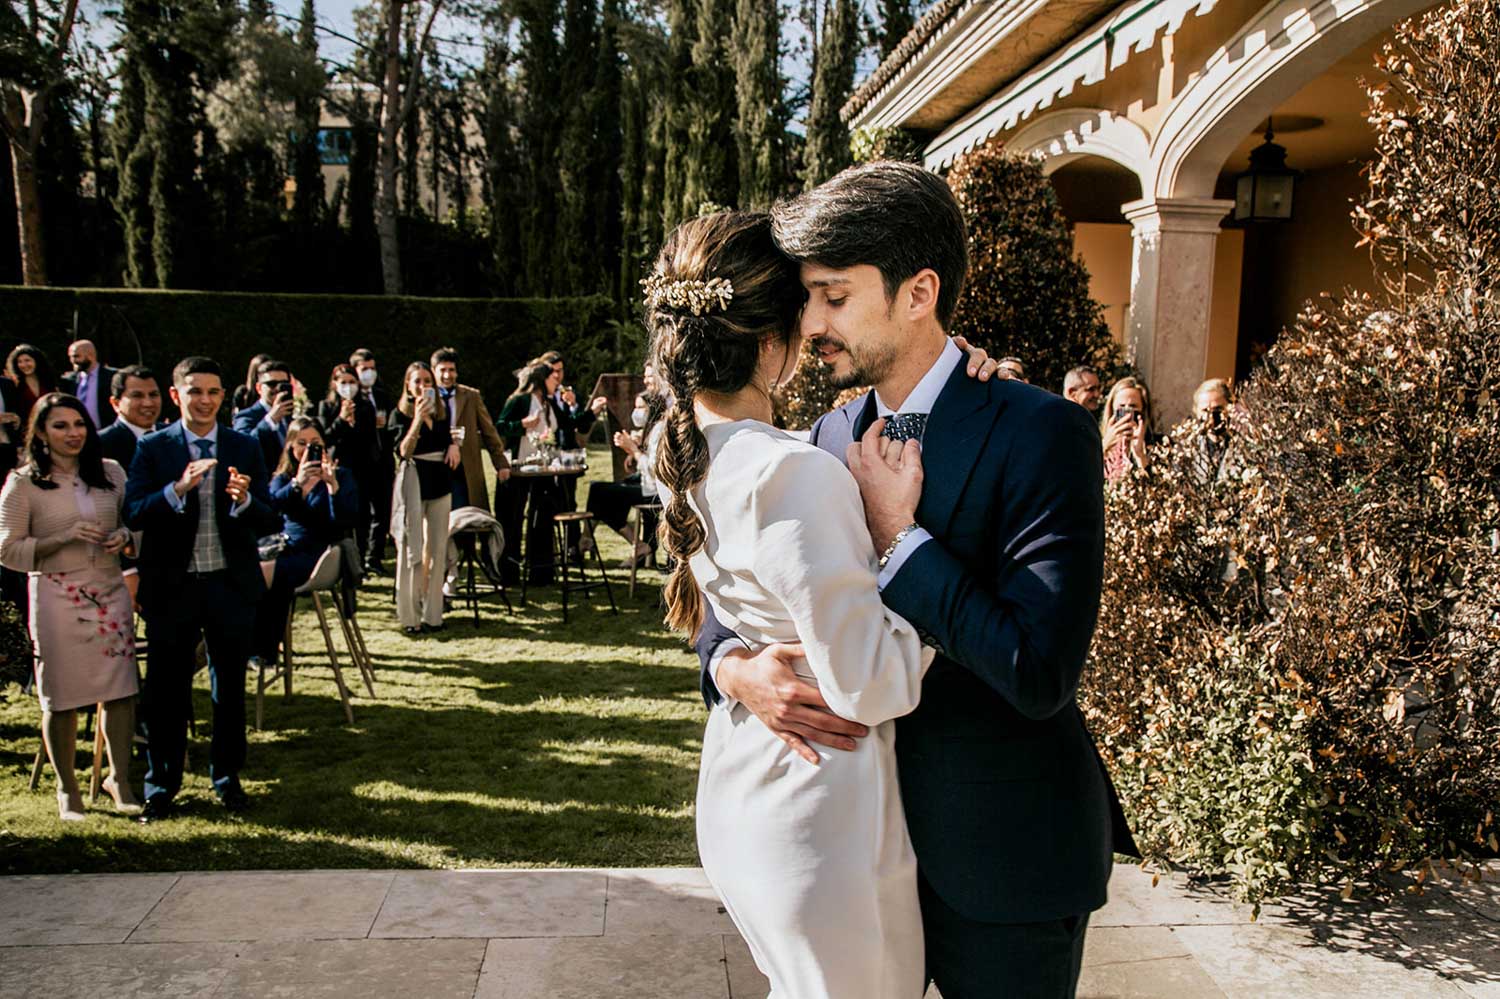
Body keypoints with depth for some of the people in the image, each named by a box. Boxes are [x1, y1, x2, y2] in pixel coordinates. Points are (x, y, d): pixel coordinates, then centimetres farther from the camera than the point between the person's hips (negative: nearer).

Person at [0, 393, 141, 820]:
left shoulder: (111, 472, 8)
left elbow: (132, 521, 20)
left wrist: (123, 536, -3)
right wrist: (64, 538, -17)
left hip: (109, 590, 3)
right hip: (57, 598, -3)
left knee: (121, 690, 3)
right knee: (61, 696, 5)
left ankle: (119, 777, 21)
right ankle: (67, 788, 22)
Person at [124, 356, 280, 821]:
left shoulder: (245, 447, 1)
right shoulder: (152, 448, -1)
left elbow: (270, 523, -5)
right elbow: (133, 514, -13)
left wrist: (244, 500, -25)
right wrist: (178, 489, -28)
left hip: (231, 585, 1)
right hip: (171, 587, -1)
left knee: (230, 687, 13)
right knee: (166, 690, 8)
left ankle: (227, 777, 29)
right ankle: (160, 784, 24)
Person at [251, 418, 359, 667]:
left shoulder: (342, 476, 2)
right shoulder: (283, 477, 14)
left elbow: (348, 521, -12)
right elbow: (271, 504, -9)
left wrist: (333, 485, -24)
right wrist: (297, 484, -26)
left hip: (320, 554, -4)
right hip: (288, 548, 4)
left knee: (263, 573, -27)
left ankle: (264, 650, -15)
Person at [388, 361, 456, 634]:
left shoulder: (441, 412, 10)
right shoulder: (400, 414, -5)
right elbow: (403, 451, -17)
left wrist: (454, 445, -1)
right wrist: (418, 419, -25)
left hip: (440, 482, 5)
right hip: (413, 483, -5)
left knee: (437, 550, 6)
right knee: (411, 550, -2)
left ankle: (432, 613, 14)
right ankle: (410, 616, 4)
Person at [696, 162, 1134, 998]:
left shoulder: (1042, 433, -19)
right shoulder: (833, 438, 1)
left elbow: (1040, 672, -28)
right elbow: (734, 593, 7)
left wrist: (895, 534, -21)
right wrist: (735, 667, -15)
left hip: (1000, 857, -5)